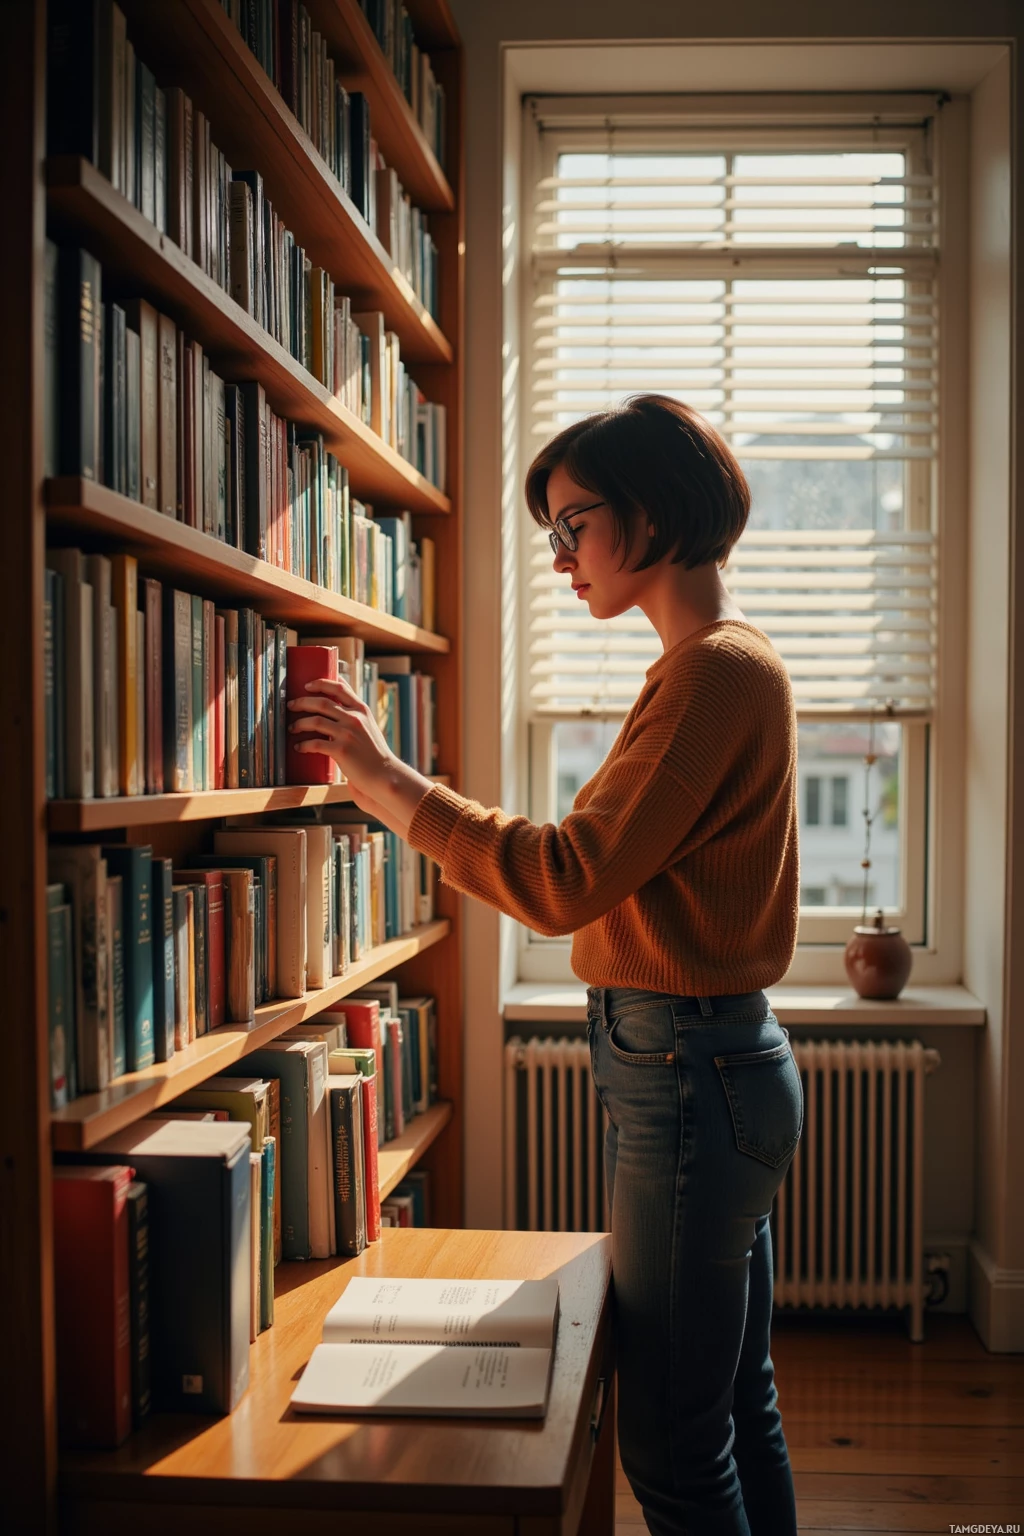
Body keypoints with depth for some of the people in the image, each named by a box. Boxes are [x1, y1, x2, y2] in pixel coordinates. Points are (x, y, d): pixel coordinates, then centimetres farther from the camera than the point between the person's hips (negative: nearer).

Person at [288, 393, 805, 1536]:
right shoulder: (723, 662, 15)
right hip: (720, 1063, 10)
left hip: (687, 1075, -10)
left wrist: (382, 778, -19)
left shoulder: (716, 672, -17)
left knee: (672, 1443, 3)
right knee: (738, 1405, 21)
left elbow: (567, 880, -24)